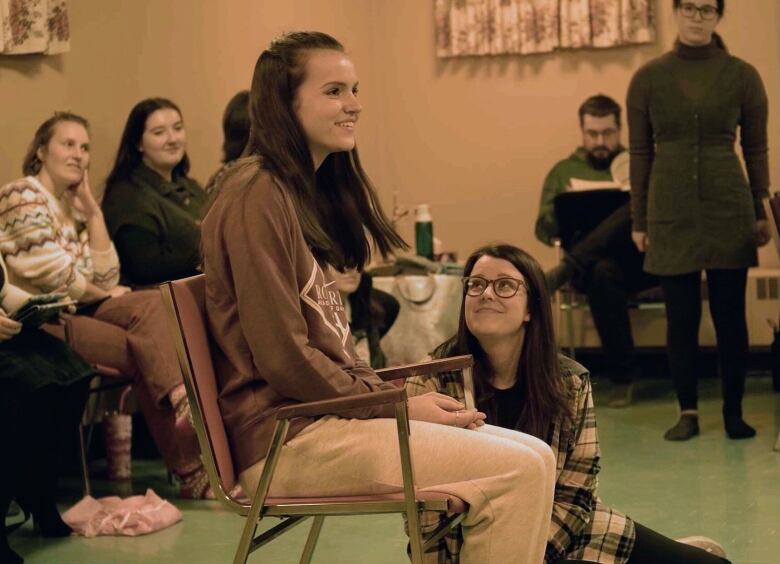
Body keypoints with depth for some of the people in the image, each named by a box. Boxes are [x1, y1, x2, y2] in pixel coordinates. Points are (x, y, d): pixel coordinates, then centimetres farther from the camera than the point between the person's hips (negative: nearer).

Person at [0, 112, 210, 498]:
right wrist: (104, 294, -1)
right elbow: (53, 275, -15)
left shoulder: (73, 206, 20)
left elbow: (106, 279, 8)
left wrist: (92, 210, 6)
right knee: (144, 347, -23)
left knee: (152, 303, -21)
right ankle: (190, 469, -26)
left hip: (76, 310, 7)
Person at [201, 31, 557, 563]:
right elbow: (283, 356, -18)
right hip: (287, 438, -9)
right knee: (519, 470, -16)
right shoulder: (257, 194, -13)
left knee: (534, 456, -1)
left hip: (325, 414, 9)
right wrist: (398, 405, -11)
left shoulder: (311, 191, 18)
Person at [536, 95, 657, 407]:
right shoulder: (564, 171, 20)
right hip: (594, 264, 0)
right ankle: (623, 376, -29)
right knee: (603, 272, -39)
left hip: (641, 260, 0)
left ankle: (565, 270, -33)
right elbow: (544, 231, 14)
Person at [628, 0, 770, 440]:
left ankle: (734, 411, 13)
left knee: (730, 314, 2)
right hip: (672, 211, 0)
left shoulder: (742, 76, 2)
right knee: (681, 316, 3)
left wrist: (762, 213, 3)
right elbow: (640, 153, 5)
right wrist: (638, 221, 4)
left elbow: (756, 149, 6)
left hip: (729, 207, 0)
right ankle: (688, 412, 13)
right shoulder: (649, 78, 4)